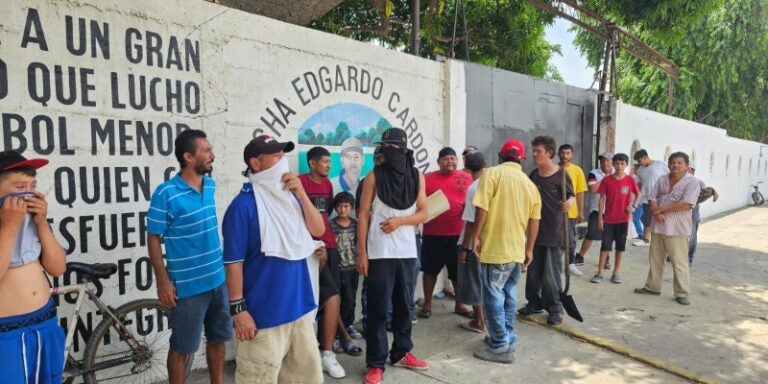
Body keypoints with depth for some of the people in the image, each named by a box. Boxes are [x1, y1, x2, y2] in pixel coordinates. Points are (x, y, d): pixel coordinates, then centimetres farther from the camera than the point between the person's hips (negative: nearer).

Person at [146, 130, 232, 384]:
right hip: (187, 285, -6)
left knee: (217, 339, 19)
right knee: (182, 347, 10)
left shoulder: (211, 185, 2)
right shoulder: (166, 193, -15)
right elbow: (153, 239, -9)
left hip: (218, 280, 6)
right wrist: (163, 280, -13)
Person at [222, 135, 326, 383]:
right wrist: (238, 308, -14)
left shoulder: (290, 197, 6)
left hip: (300, 306, 7)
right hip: (264, 313, -7)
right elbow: (233, 262, -14)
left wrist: (302, 194, -9)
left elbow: (318, 230, 2)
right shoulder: (244, 205, -14)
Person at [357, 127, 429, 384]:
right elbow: (363, 215, -4)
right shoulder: (374, 177, -3)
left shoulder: (417, 177, 5)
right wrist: (361, 252, -9)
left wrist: (400, 221, -12)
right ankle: (375, 363, 11)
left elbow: (423, 213, 7)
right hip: (380, 253, -3)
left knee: (405, 305, 14)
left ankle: (401, 353, 30)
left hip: (407, 252, 4)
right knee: (378, 309, 1)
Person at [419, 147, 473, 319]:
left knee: (458, 271, 11)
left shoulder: (466, 178, 5)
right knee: (430, 269, 9)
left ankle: (459, 304, 27)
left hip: (458, 233, 1)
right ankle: (427, 304, 22)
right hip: (433, 233, -1)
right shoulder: (428, 179, 2)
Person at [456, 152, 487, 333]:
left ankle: (479, 322, 14)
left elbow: (472, 222, -20)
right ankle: (484, 316, 30)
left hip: (474, 244, -7)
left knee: (474, 282, 5)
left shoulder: (473, 189, -19)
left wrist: (464, 247, -14)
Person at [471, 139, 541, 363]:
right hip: (517, 248, 7)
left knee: (493, 296, 1)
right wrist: (529, 249, 20)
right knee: (509, 294, 17)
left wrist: (476, 237, -9)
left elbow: (482, 208, -17)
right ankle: (507, 338, 27)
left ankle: (501, 347, 6)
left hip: (495, 247, -7)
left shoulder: (493, 173, -8)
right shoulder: (529, 183, 10)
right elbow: (534, 220, 11)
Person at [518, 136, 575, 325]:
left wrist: (569, 202, -25)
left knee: (551, 273, 1)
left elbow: (572, 196, -5)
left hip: (555, 231, -5)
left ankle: (555, 308, 15)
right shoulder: (533, 175, 7)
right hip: (536, 229, 5)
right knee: (533, 270, 12)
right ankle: (535, 302, 27)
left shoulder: (561, 174, -9)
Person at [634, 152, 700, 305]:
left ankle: (682, 293, 8)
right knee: (655, 259, 15)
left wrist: (661, 209, -14)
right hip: (658, 226, 6)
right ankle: (652, 286, 27)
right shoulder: (662, 180, 10)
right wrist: (656, 213, -12)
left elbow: (686, 204, -17)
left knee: (679, 262, -2)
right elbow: (652, 199, 7)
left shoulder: (692, 182, -7)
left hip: (677, 229, -5)